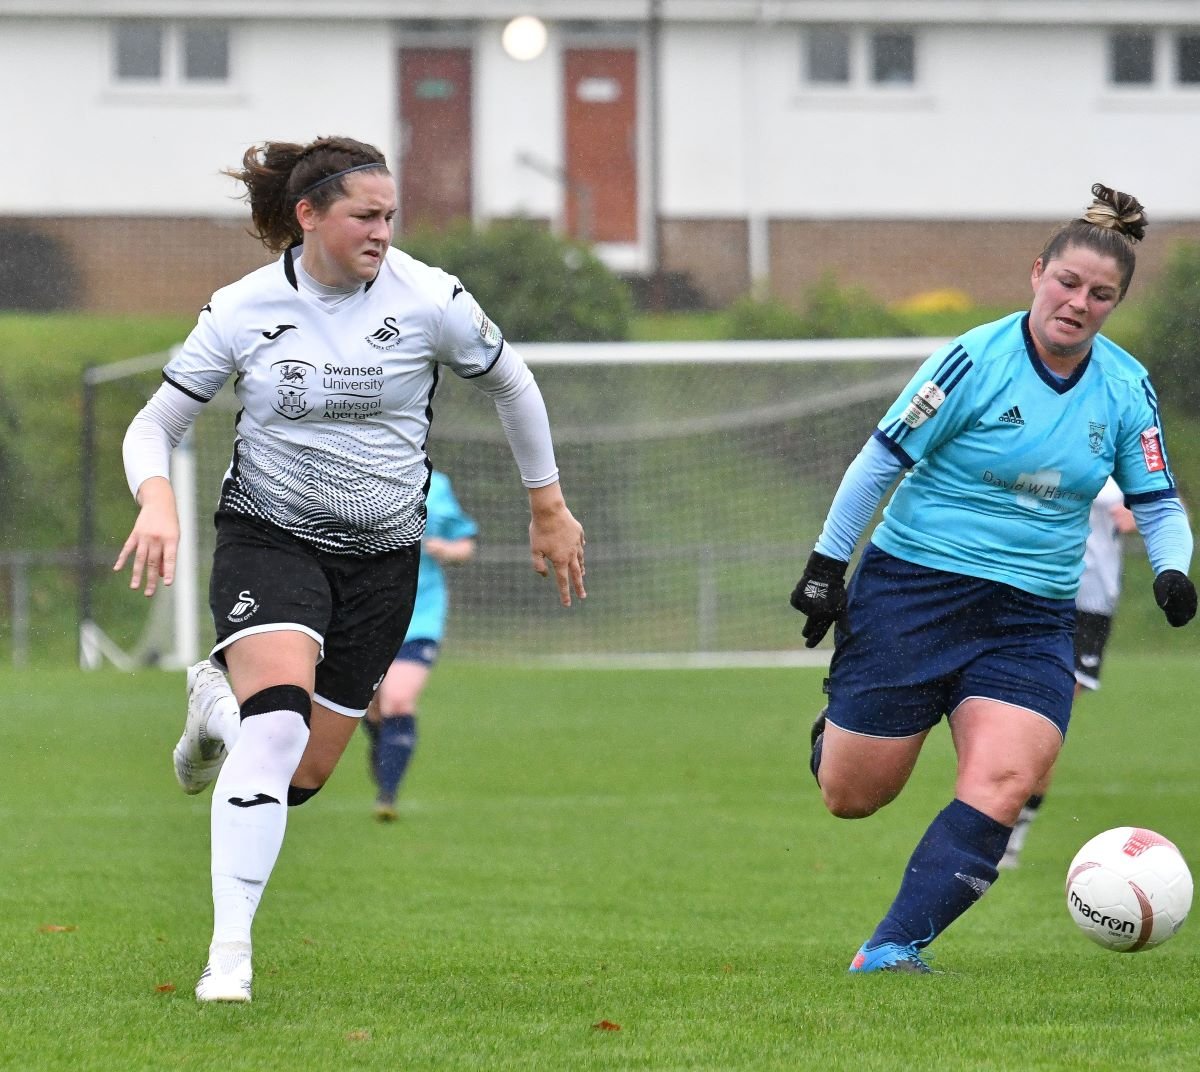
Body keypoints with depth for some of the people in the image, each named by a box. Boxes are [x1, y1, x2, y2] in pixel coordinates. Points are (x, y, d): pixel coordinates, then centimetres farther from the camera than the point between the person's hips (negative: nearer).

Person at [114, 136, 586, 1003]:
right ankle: (230, 948, -23)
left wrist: (549, 508, 16)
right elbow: (155, 425, 0)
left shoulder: (428, 299, -7)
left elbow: (510, 383, 11)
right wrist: (157, 500, -21)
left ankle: (219, 704, 38)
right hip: (268, 539, -2)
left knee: (298, 780, 2)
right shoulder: (243, 311, -7)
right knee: (280, 721, -28)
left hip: (381, 556, 2)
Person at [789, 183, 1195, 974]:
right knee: (852, 796, 3)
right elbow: (883, 459, -7)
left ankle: (893, 948, -17)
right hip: (914, 585, -3)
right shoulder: (979, 360, -12)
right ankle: (836, 722, 39)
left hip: (1033, 618, 3)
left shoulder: (1127, 389, 2)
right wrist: (827, 567, -5)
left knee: (1001, 785, -21)